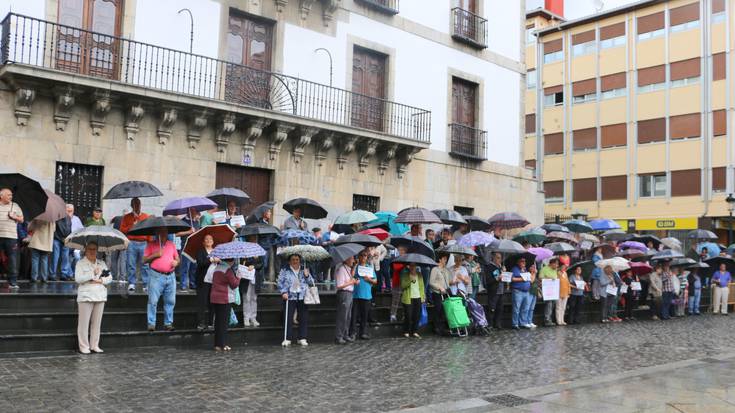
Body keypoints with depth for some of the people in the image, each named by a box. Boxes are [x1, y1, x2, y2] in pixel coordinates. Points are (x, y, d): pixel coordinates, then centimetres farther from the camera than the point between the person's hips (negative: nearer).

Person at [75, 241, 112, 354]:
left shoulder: (101, 263, 15)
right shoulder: (81, 263, 2)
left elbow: (109, 278, 10)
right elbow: (78, 278, -11)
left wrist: (101, 280, -8)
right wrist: (93, 274, -15)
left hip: (100, 296, 4)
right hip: (85, 296, -4)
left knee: (97, 322, 7)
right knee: (84, 322, -3)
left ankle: (95, 346, 14)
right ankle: (84, 347, 5)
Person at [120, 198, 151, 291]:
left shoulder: (146, 216, 13)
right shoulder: (127, 217, 13)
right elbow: (122, 230, 6)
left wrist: (150, 242, 1)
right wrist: (132, 226, -6)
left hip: (143, 243, 0)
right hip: (131, 243, 0)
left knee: (144, 264, -4)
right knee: (131, 264, -1)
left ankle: (146, 284, -1)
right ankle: (131, 283, 5)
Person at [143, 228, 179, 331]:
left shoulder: (171, 244, 17)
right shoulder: (151, 245, 6)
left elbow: (177, 258, 22)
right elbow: (144, 260, 1)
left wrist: (176, 262, 0)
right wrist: (155, 255, -12)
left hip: (171, 276, 4)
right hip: (156, 276, -4)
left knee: (170, 301, 4)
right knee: (153, 301, -6)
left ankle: (168, 323, 12)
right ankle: (151, 324, 0)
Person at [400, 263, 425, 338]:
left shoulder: (419, 274, 13)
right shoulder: (405, 275, 1)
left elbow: (422, 286, 14)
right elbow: (403, 286, -9)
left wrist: (423, 296, 7)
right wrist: (410, 280, -20)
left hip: (418, 298, 4)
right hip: (408, 299, -4)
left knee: (417, 316, 3)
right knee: (408, 316, -4)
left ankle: (415, 332, 14)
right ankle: (406, 332, 9)